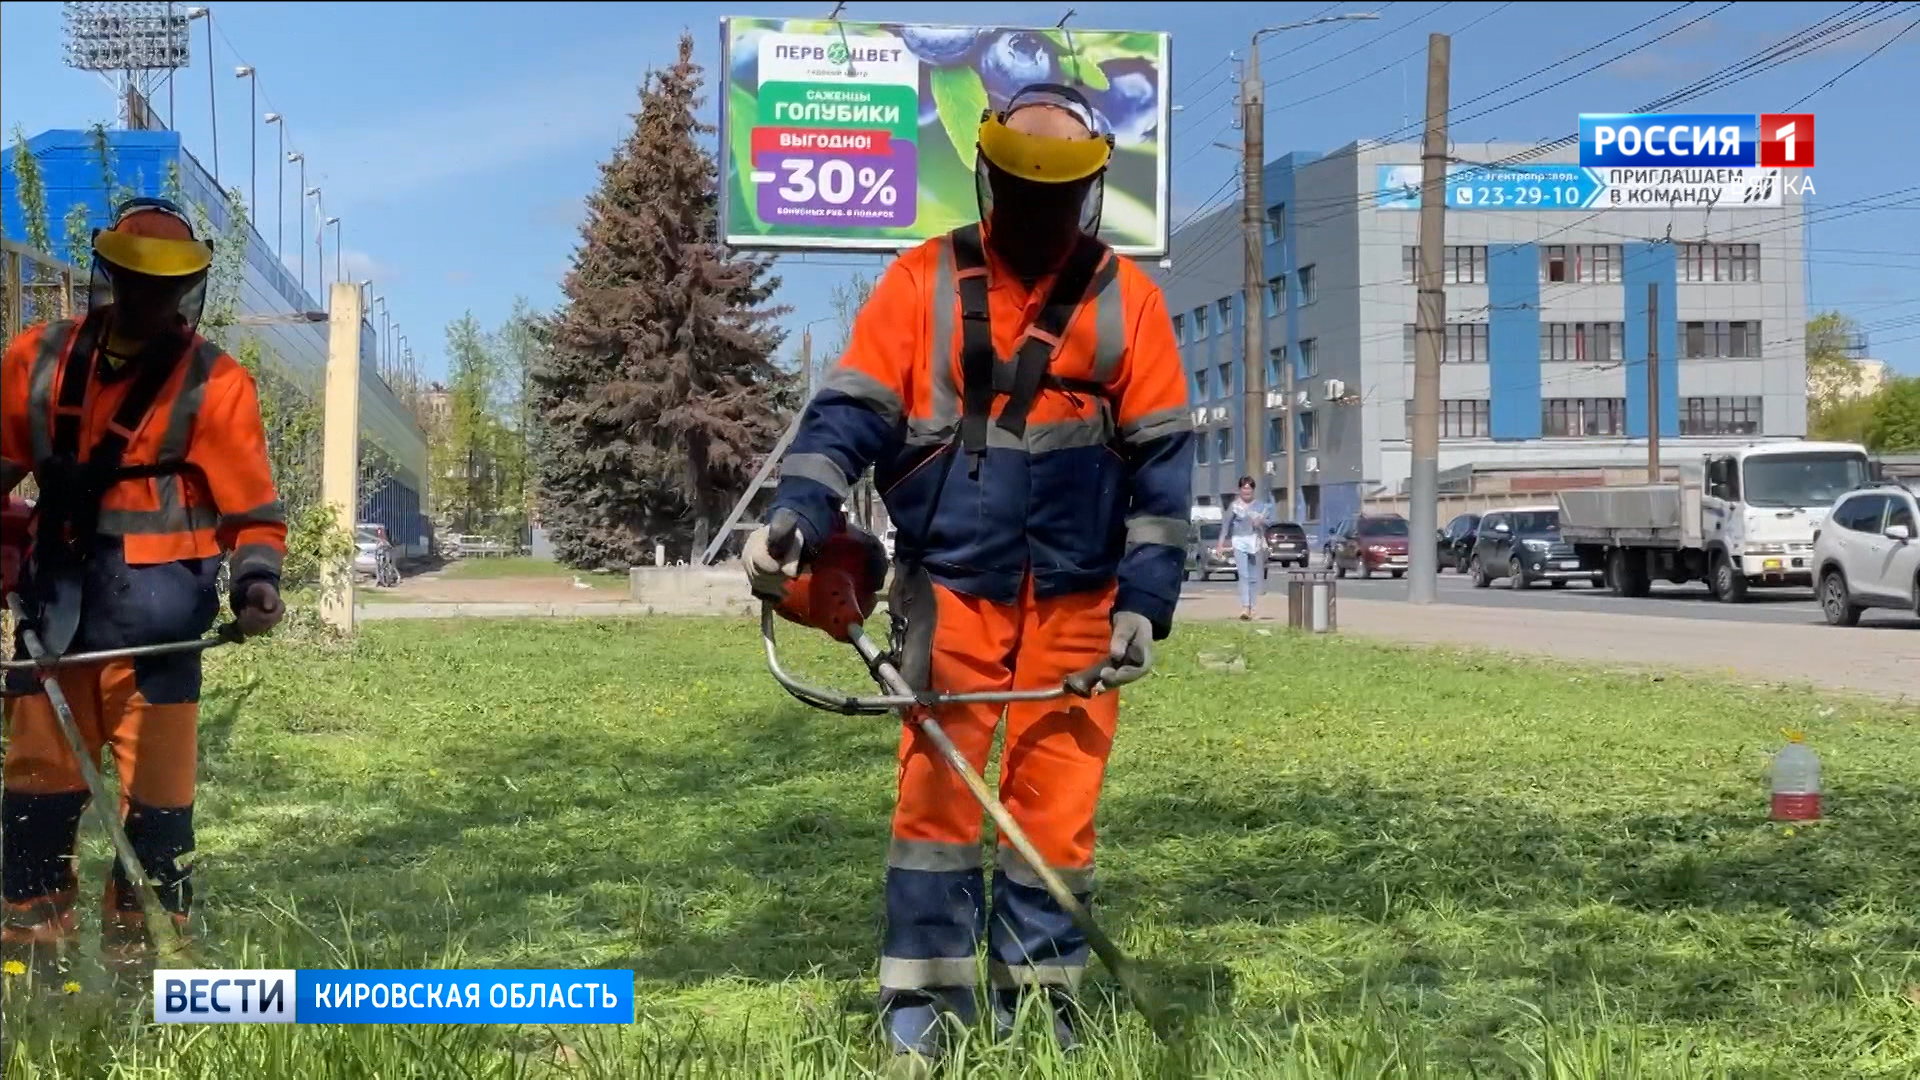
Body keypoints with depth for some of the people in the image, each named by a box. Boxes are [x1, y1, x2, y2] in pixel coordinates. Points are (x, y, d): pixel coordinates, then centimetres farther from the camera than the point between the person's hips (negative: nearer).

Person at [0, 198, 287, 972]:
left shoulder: (212, 383, -5)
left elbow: (252, 505, -3)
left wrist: (256, 578, -19)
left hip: (156, 617, -3)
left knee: (155, 791, 0)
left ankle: (141, 948, 9)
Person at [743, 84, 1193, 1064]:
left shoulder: (1126, 299, 3)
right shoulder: (923, 282, 0)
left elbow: (1160, 459, 2)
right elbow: (853, 410, -5)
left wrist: (1145, 599, -4)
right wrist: (798, 511, -22)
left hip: (1077, 601, 1)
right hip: (951, 588, -1)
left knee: (1057, 804, 5)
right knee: (935, 791, -2)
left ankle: (1037, 997, 17)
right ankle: (924, 1000, 7)